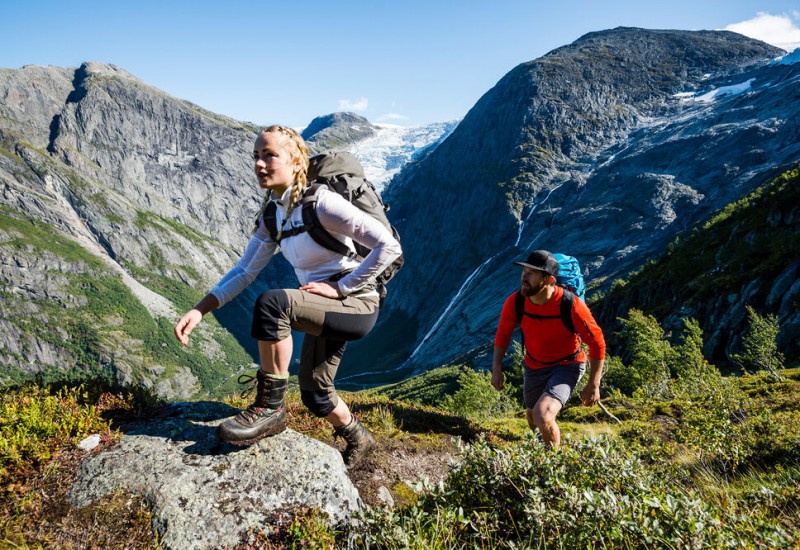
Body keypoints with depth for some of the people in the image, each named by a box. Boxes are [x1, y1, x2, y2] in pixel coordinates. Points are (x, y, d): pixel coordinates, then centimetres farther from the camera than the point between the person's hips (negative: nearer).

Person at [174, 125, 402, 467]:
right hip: (327, 310, 9)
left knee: (271, 303, -31)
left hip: (357, 305, -9)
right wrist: (199, 311, -7)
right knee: (314, 394, 17)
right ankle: (358, 440, 46)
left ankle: (270, 406, -15)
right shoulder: (273, 214, 4)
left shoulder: (321, 203, -20)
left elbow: (389, 246, -23)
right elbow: (245, 270, 4)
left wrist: (341, 287, -20)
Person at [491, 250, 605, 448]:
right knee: (532, 416, 23)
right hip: (534, 366, 5)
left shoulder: (571, 305, -31)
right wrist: (497, 369, -5)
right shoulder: (515, 302, -21)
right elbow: (503, 334, 0)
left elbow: (597, 343, -17)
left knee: (542, 415, -26)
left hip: (567, 366, -4)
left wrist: (593, 385, -12)